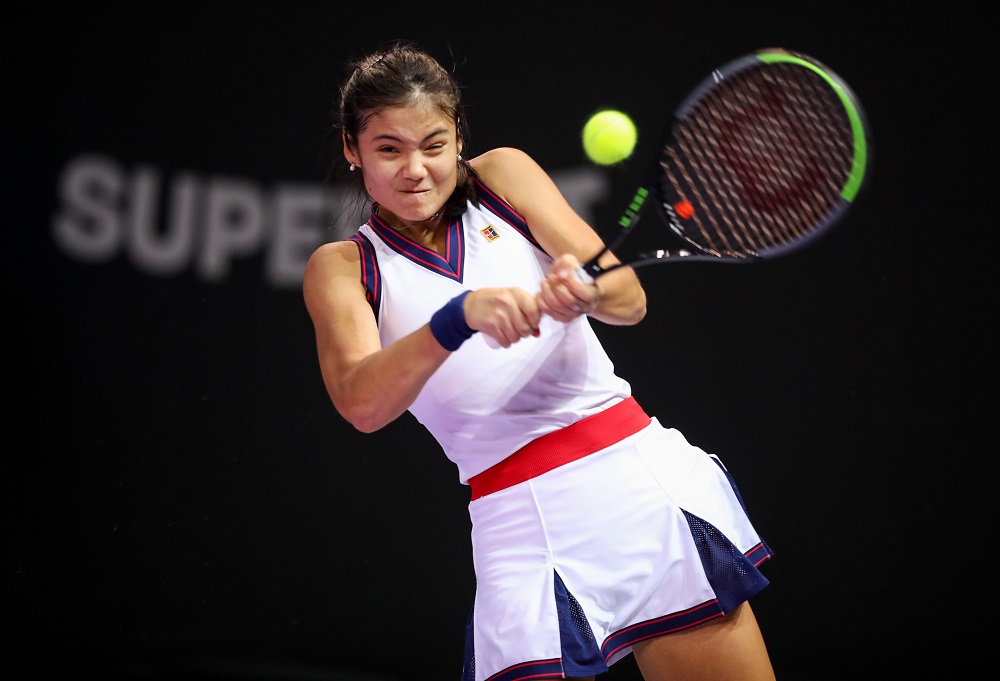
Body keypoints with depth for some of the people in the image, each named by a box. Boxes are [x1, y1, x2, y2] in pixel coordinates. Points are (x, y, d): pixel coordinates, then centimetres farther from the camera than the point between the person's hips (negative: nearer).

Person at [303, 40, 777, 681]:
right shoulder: (342, 267, 4)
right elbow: (361, 404, -15)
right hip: (522, 523, -1)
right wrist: (460, 317, -31)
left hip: (647, 479, 1)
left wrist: (583, 291, -26)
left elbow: (629, 297, -3)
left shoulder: (502, 174, 8)